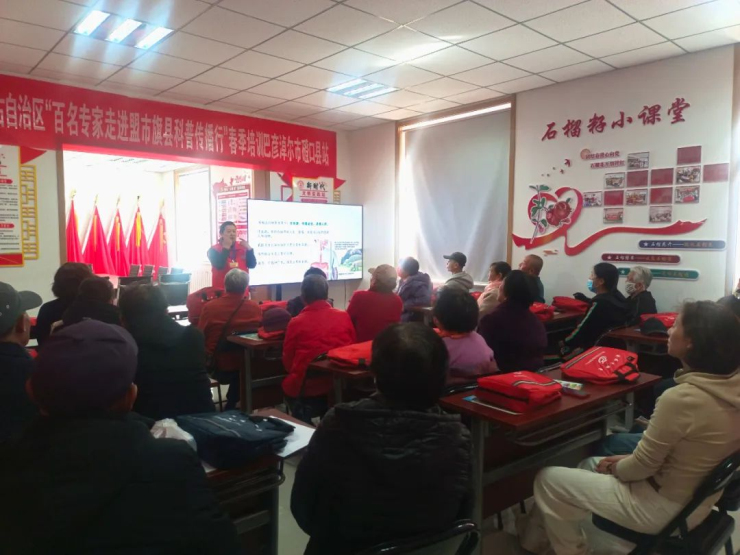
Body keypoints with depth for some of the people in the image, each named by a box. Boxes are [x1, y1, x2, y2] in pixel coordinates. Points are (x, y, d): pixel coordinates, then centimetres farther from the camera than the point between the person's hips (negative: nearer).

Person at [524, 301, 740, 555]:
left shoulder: (681, 398, -32)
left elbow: (642, 467, -20)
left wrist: (614, 468, 0)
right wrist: (628, 459, 5)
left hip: (665, 508, -8)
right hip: (697, 499, 9)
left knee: (548, 480, 2)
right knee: (590, 464, 25)